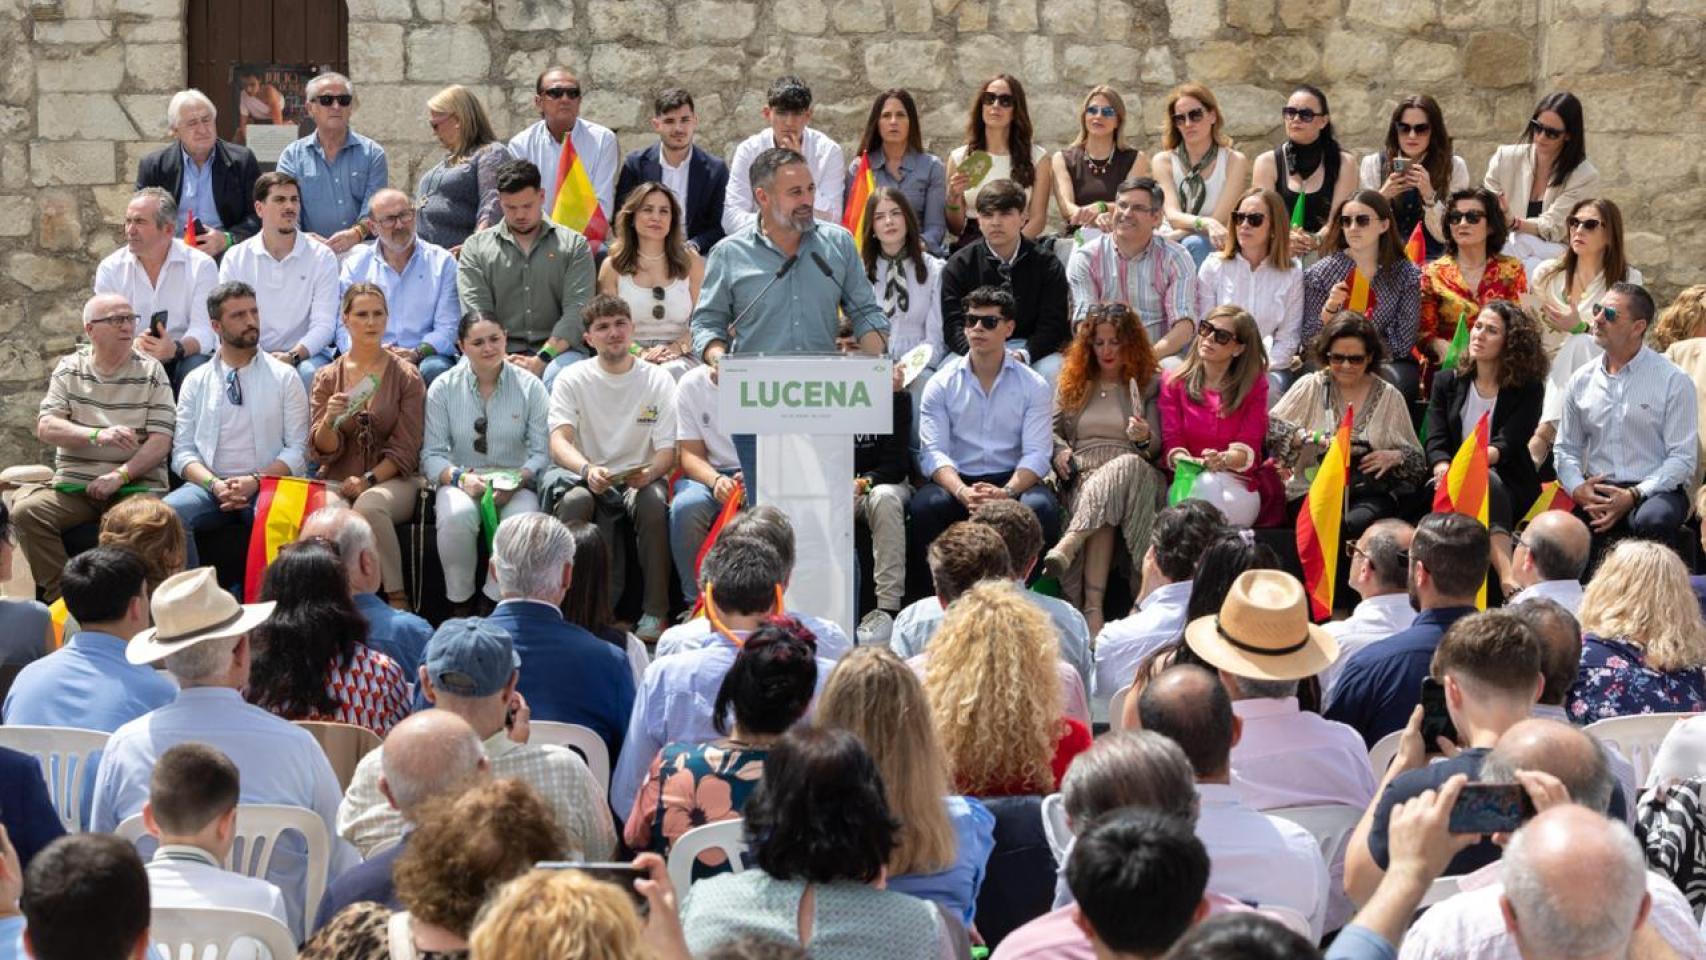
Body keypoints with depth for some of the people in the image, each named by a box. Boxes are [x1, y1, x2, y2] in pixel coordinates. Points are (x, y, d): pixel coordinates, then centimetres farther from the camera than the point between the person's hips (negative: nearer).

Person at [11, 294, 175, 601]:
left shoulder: (151, 372, 6)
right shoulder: (69, 369, 11)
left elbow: (161, 441, -3)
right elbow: (46, 427, -1)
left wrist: (120, 476, -17)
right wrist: (98, 435, -18)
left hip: (135, 485, -2)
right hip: (73, 485, 2)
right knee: (26, 511, -25)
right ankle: (59, 597, -16)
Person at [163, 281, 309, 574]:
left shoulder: (284, 377, 10)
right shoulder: (196, 382, 15)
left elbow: (297, 450, 4)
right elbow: (183, 452, 9)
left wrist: (255, 481, -12)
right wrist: (215, 484, -11)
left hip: (266, 486, -2)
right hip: (209, 484, 2)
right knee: (168, 513, -31)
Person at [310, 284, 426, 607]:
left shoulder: (406, 376, 7)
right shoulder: (327, 378, 12)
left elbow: (405, 450, 2)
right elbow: (324, 450, 6)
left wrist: (368, 480, -12)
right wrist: (329, 420, -16)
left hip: (391, 480, -1)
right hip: (336, 480, 2)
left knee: (370, 504, -38)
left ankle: (397, 600, -30)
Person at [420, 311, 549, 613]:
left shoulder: (530, 387, 4)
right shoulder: (443, 388, 4)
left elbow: (541, 452, 0)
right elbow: (431, 454, 0)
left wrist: (518, 480, -19)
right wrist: (460, 477, -19)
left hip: (515, 483, 0)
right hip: (460, 482, 0)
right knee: (457, 515, -36)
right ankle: (459, 606, -18)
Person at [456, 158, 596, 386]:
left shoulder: (574, 245, 12)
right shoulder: (476, 247, 15)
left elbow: (577, 311, -1)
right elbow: (475, 314, 3)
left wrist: (541, 360, -15)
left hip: (557, 350, 0)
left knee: (560, 375, -37)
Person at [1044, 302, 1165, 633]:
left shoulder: (1149, 382, 15)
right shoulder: (1072, 380, 22)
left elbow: (1154, 450, 9)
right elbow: (1051, 429, 19)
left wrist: (1145, 438, -16)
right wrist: (1060, 450, -5)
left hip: (1134, 471, -1)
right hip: (1082, 475, 1)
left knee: (1126, 466, -41)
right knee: (1105, 517, -37)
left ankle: (1066, 548, -55)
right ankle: (1093, 606, -50)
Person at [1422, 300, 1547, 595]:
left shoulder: (1528, 389, 4)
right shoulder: (1446, 382, 13)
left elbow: (1508, 444, -11)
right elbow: (1436, 442, 2)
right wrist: (1446, 470, -23)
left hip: (1510, 487, -1)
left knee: (1487, 482, -38)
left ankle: (1507, 582, -53)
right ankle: (1508, 579, -56)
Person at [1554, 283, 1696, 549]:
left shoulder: (1674, 381, -1)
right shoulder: (1581, 381, 13)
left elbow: (1683, 458, -5)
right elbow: (1566, 449, 17)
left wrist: (1633, 495, -17)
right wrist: (1578, 488, -6)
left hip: (1655, 490, -2)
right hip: (1596, 494, 2)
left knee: (1652, 520, -37)